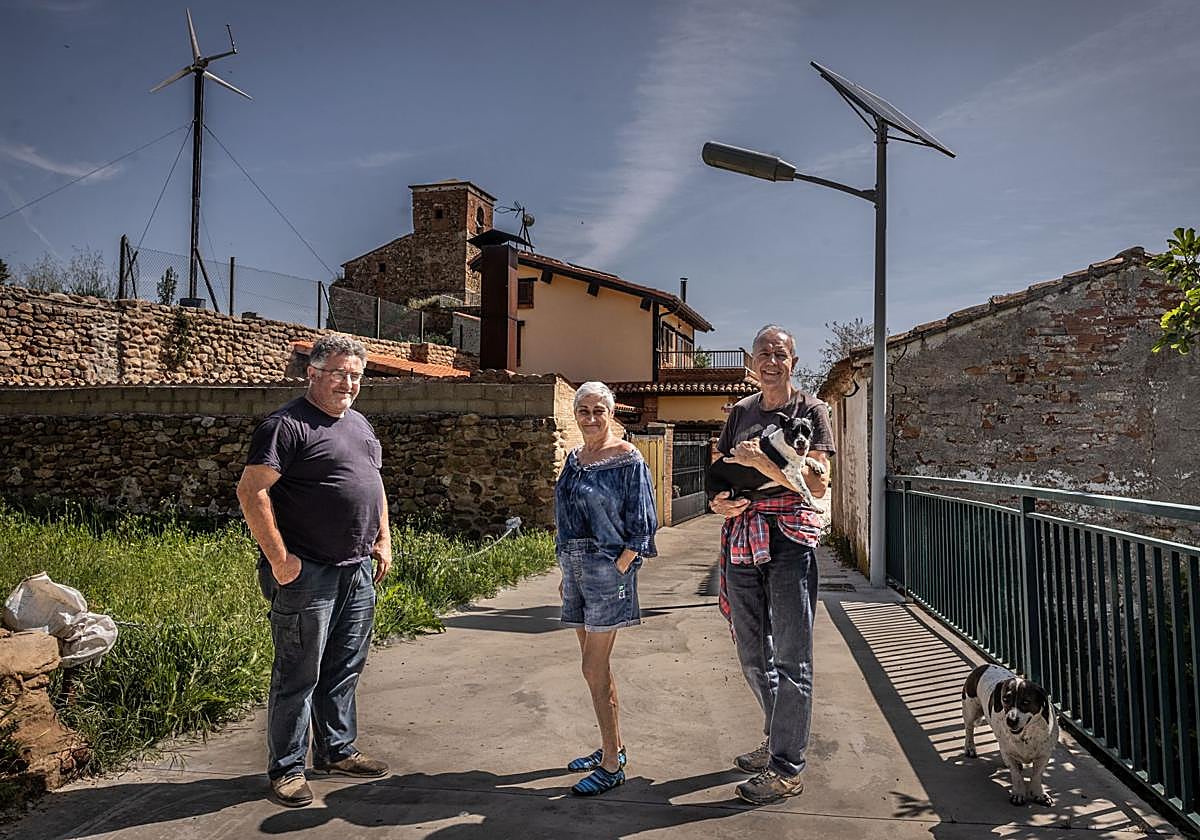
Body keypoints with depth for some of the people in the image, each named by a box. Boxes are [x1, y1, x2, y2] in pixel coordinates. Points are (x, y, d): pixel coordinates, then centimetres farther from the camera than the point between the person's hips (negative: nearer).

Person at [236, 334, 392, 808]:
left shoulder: (360, 425, 15)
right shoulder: (287, 425, -12)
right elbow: (251, 491, -17)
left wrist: (383, 540, 15)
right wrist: (279, 558, -19)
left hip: (357, 571, 8)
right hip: (307, 574, -8)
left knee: (345, 668, 17)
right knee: (298, 674, 3)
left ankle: (336, 750, 32)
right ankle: (286, 768, 17)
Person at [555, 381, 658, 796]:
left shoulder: (627, 458, -9)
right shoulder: (574, 457, 12)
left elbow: (640, 526, -10)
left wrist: (617, 570, -15)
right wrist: (567, 572, 14)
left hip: (607, 566, -7)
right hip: (575, 567, 8)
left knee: (594, 669, -4)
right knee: (596, 664, 15)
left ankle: (611, 766, 9)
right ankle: (613, 747, 30)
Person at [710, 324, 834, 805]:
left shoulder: (810, 410, 0)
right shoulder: (740, 413, 14)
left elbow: (818, 484, -10)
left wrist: (761, 462, -22)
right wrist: (717, 500, -5)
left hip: (790, 538, -6)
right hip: (742, 537, 6)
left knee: (790, 657, 0)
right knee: (751, 653, 15)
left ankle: (787, 768, 11)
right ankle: (778, 740, 34)